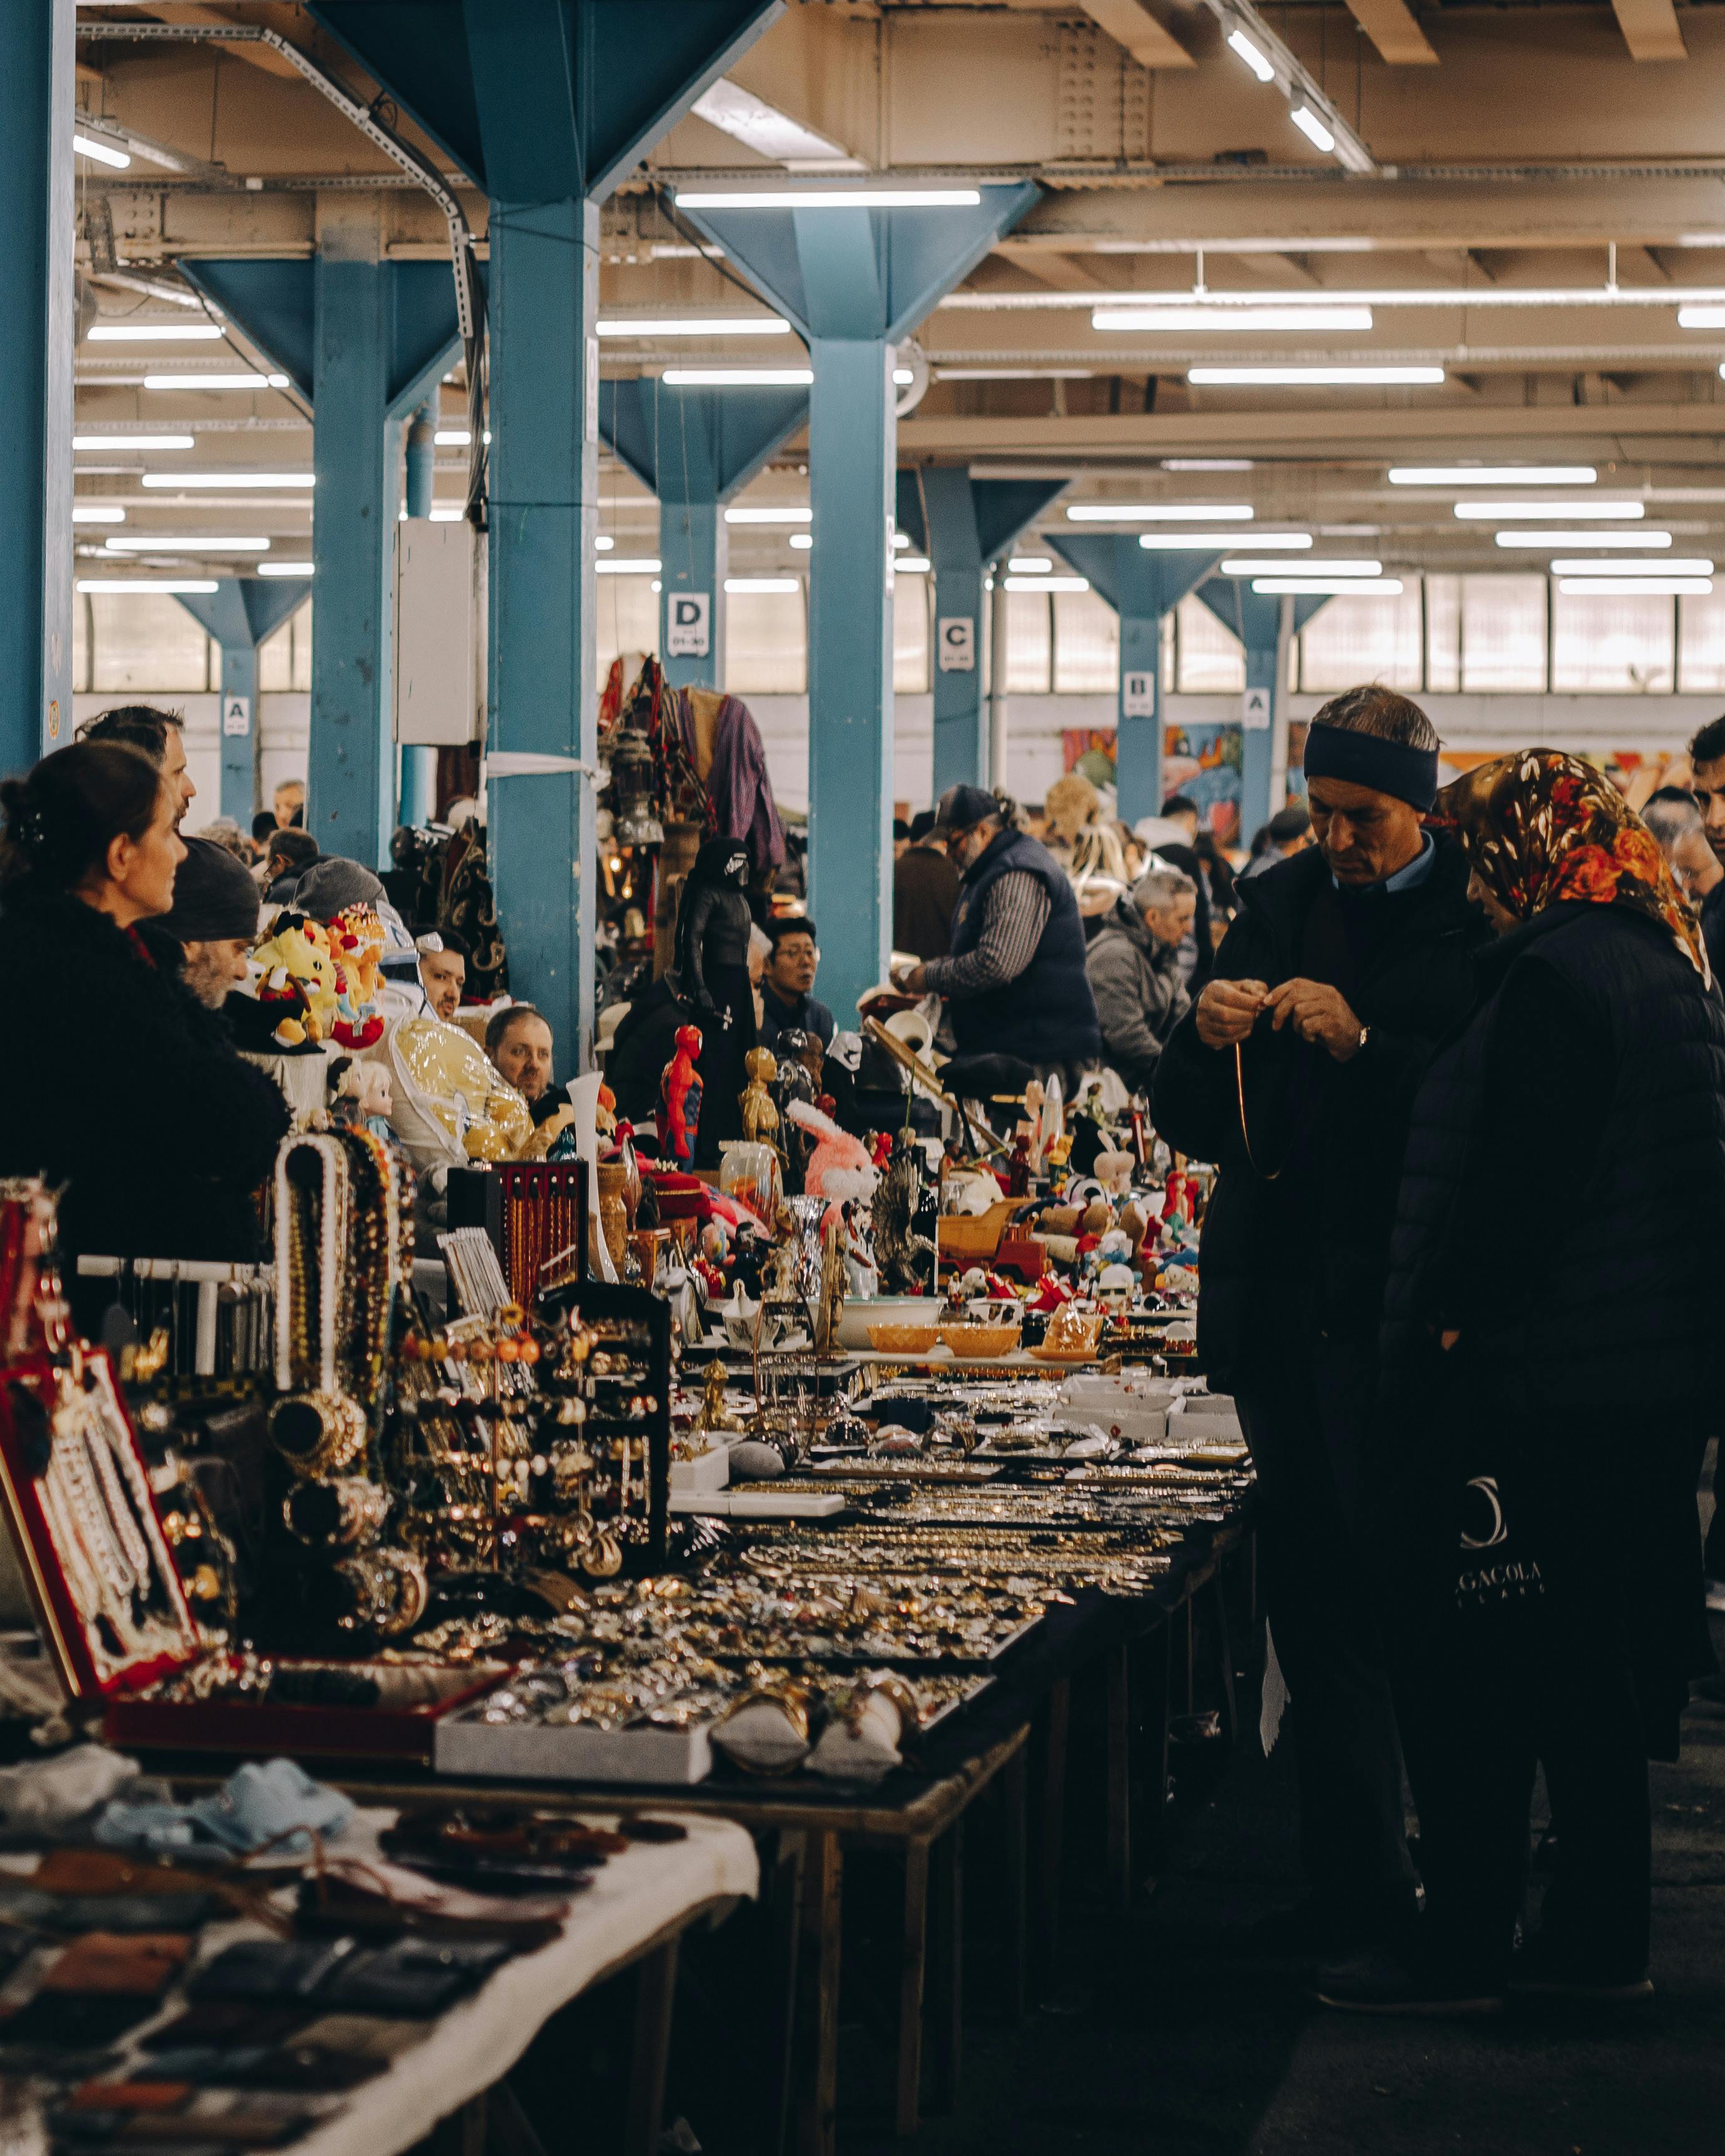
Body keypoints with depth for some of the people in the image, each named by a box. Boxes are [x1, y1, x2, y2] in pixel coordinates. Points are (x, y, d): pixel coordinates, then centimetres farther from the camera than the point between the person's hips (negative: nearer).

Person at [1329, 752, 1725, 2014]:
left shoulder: (1556, 973, -17)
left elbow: (1519, 1188, -22)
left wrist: (1450, 1327, -13)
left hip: (1539, 1386, -10)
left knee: (1472, 1674, -2)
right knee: (1592, 1669, 15)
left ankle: (1464, 1952, 2)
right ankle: (1603, 1941, 21)